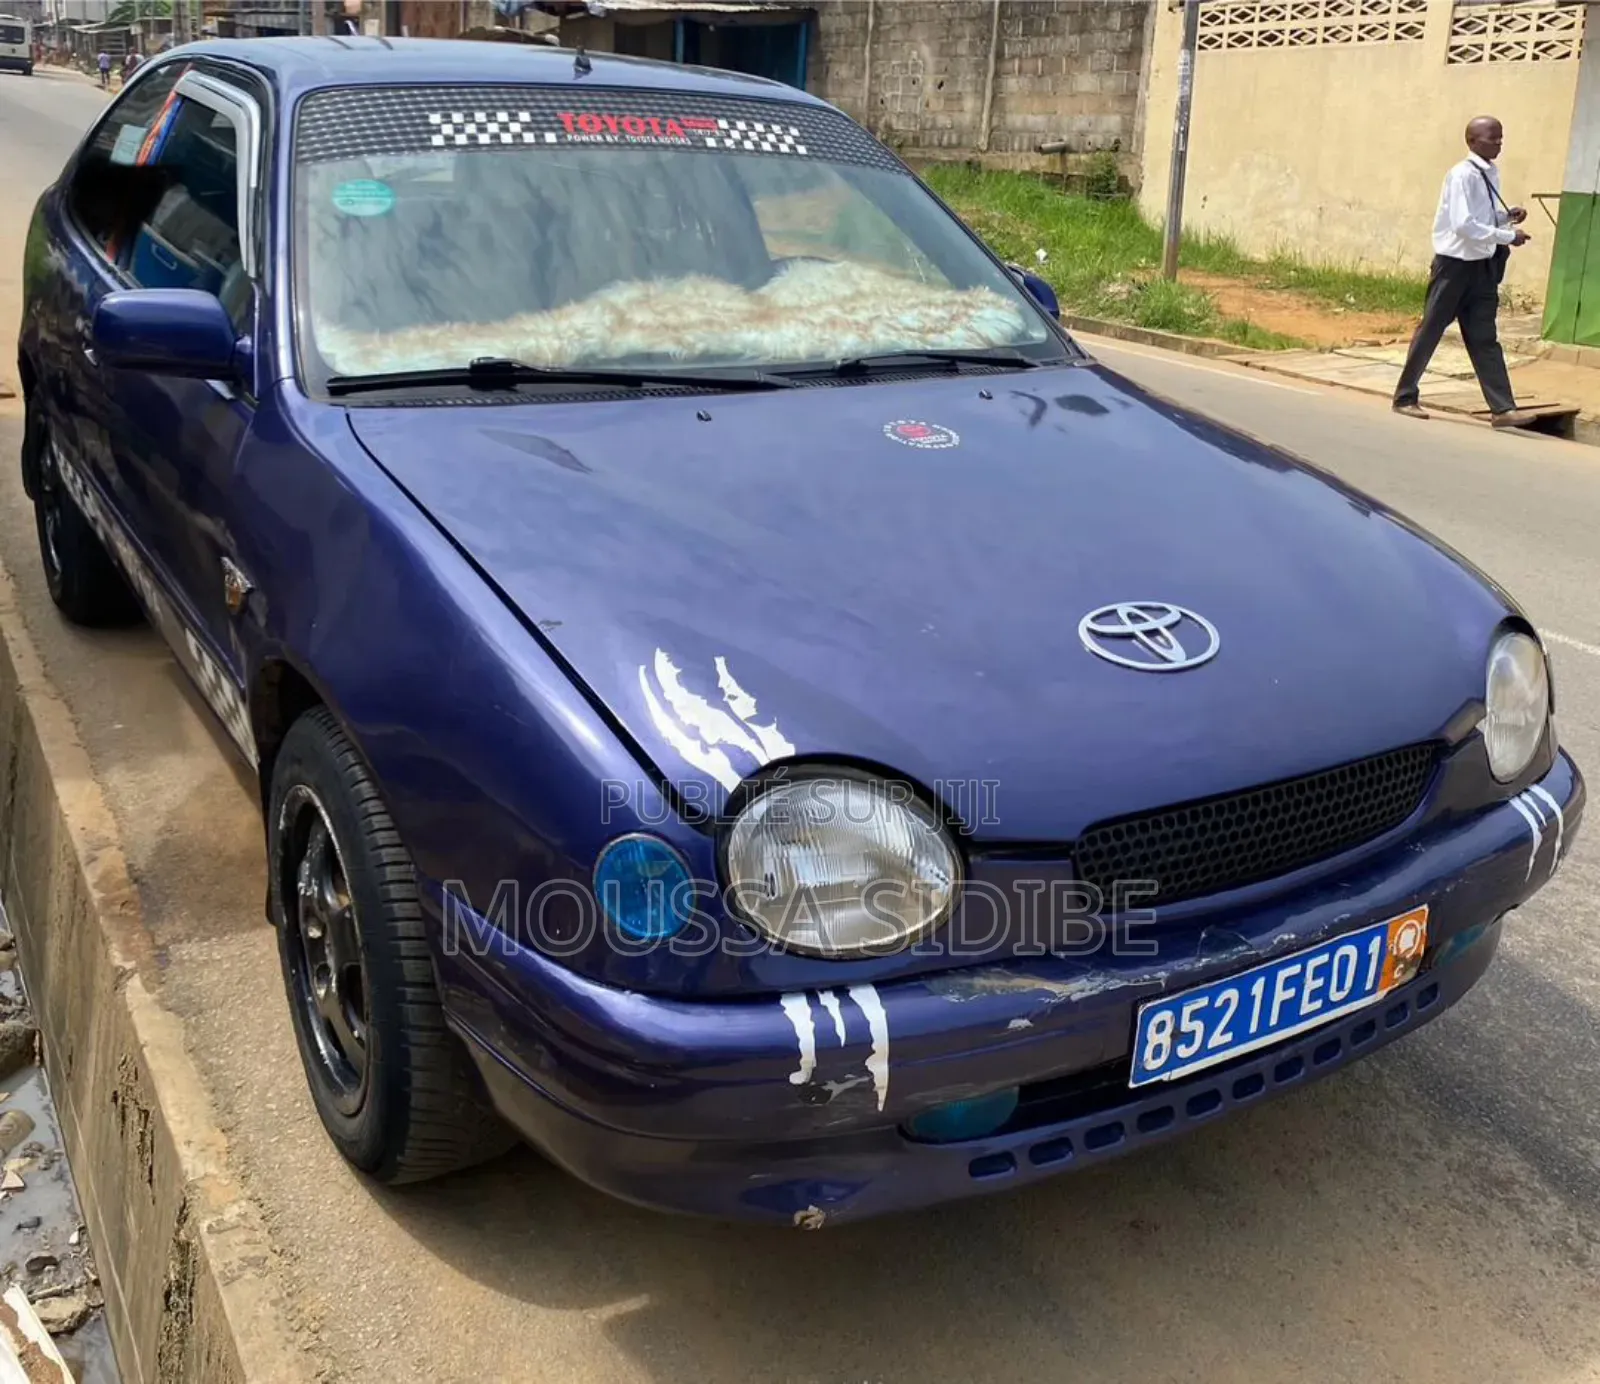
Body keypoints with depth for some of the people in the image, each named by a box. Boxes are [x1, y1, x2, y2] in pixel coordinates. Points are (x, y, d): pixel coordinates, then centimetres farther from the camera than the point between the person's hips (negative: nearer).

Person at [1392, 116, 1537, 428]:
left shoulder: (1491, 174, 9)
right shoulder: (1462, 175, -16)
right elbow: (1464, 225, -24)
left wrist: (1507, 217, 1)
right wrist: (1509, 236, -22)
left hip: (1483, 265, 7)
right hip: (1455, 263, -7)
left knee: (1483, 337, 4)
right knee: (1430, 330, 4)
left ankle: (1502, 408, 1)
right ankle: (1405, 396, 18)